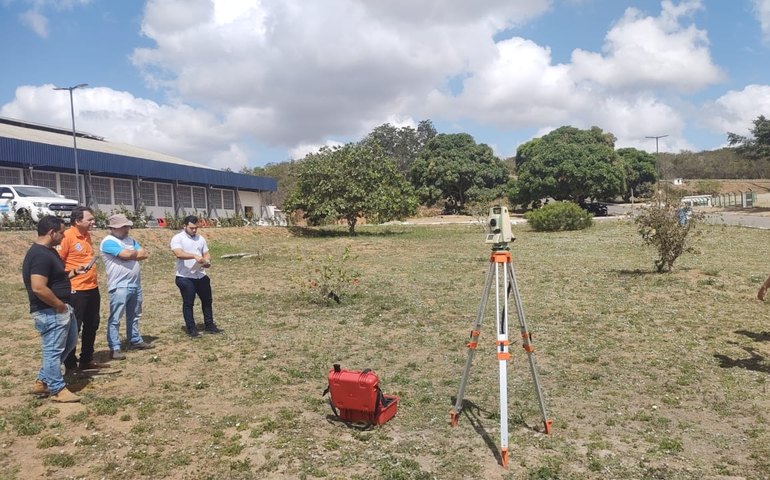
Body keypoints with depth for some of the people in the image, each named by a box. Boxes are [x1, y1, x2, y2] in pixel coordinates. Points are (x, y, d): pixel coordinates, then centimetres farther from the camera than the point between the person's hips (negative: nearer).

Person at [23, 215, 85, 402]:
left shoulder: (48, 251, 10)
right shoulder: (40, 255, -23)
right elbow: (38, 288, -30)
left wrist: (72, 273, 8)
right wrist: (59, 305, -19)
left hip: (62, 309, 11)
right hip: (50, 312, -11)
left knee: (70, 342, 21)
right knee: (53, 350, 2)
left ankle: (42, 381, 29)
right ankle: (57, 390, 16)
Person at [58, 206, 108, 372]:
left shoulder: (87, 235, 10)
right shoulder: (67, 236, -14)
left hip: (92, 288, 8)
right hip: (75, 291, -8)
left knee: (91, 326, 15)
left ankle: (87, 360, 28)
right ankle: (71, 365, 14)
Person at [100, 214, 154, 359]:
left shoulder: (130, 240, 14)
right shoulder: (109, 242, -11)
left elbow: (145, 254, 5)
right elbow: (126, 255, -23)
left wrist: (131, 255, -11)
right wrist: (137, 252, -2)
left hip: (135, 284, 8)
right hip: (119, 286, -8)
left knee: (134, 316, 19)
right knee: (115, 319, -3)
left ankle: (135, 340, 31)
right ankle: (114, 348, -1)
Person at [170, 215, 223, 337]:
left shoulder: (200, 238, 11)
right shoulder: (177, 238, -8)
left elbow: (206, 253, 12)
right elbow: (179, 254, -24)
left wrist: (207, 261, -11)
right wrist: (195, 256, -36)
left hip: (201, 276, 6)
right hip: (185, 277, -6)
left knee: (207, 301, 13)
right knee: (188, 303, 3)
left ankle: (209, 326, 25)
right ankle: (191, 329, 13)